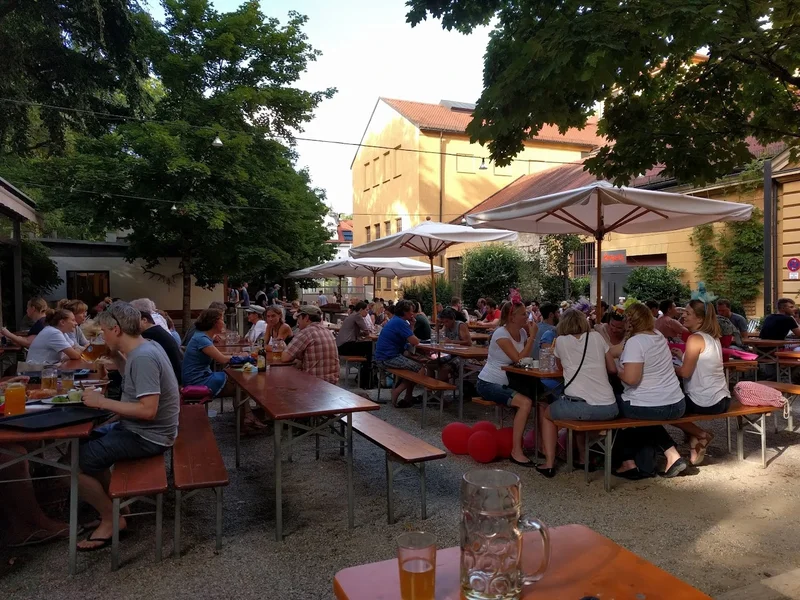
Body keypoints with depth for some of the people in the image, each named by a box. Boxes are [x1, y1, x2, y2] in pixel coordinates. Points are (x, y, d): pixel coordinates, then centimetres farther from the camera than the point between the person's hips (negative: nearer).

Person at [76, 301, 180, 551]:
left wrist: (103, 402, -22)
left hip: (148, 437, -10)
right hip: (143, 430, 10)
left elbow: (148, 410, -31)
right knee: (85, 441, 21)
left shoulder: (143, 358, -25)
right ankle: (115, 505, 23)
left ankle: (112, 519, 9)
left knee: (74, 462, -9)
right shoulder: (146, 348, 5)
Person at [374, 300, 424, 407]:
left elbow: (409, 339, 17)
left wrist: (412, 325, 7)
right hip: (388, 358, -11)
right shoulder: (400, 322, -16)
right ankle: (396, 392, -4)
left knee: (414, 361, 17)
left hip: (384, 356, 11)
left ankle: (408, 397, 17)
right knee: (418, 367, -11)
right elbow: (415, 342, -19)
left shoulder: (395, 320, 17)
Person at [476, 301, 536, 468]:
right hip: (488, 383, -7)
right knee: (525, 402, -28)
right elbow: (518, 358, -24)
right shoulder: (501, 334, -17)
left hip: (506, 383, 7)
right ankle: (516, 452, -20)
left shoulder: (522, 332, 5)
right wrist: (532, 337, -19)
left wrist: (530, 336, -6)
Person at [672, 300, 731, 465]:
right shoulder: (712, 337, 11)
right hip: (722, 399, 9)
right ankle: (696, 438, 19)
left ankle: (701, 436, 10)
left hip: (706, 402, -9)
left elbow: (685, 372, -17)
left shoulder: (695, 338, -16)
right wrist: (682, 356, 15)